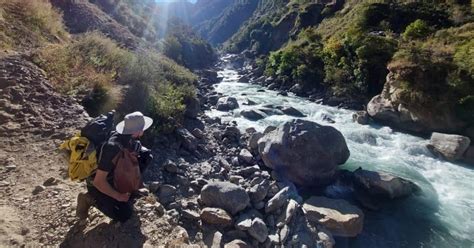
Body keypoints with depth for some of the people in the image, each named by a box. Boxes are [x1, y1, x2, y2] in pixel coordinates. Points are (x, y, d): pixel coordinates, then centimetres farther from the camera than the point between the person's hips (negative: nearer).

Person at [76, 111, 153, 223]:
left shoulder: (130, 138, -16)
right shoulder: (113, 148, -38)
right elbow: (98, 181, -32)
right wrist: (118, 196, -20)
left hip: (116, 176, 7)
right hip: (98, 184, -7)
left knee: (146, 154, -6)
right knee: (125, 214, -9)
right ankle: (90, 199, 6)